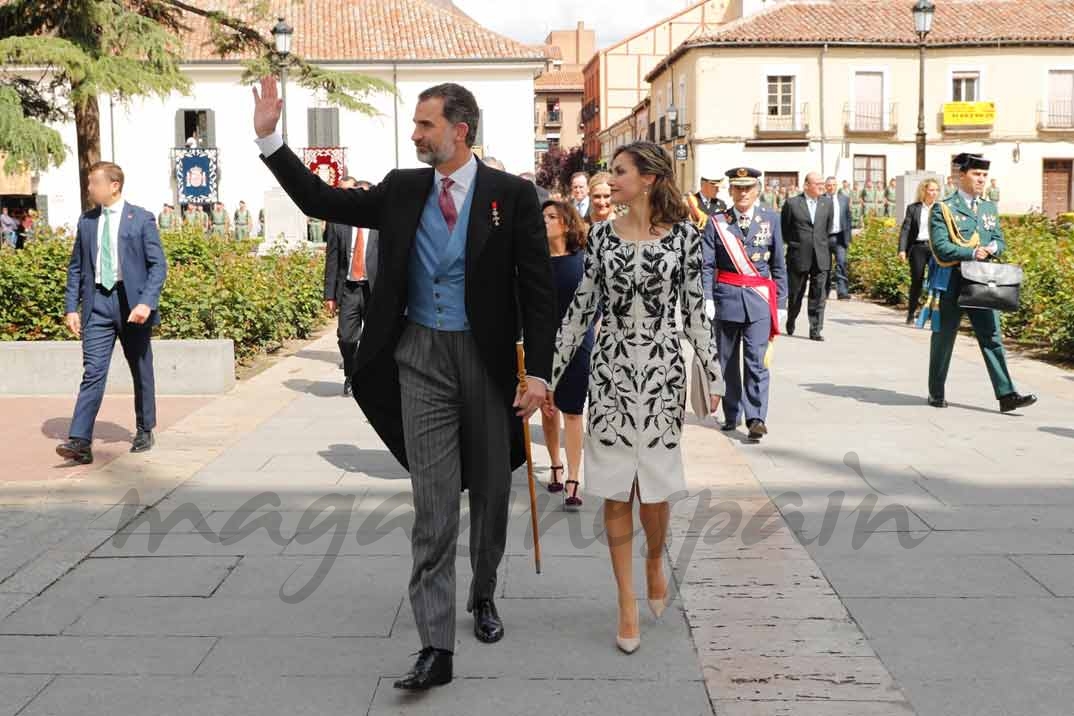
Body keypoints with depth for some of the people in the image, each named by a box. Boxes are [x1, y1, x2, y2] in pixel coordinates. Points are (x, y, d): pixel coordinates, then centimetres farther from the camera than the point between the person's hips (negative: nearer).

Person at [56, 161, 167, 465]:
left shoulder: (141, 219, -2)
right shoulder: (86, 221, 10)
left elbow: (158, 265, -6)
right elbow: (76, 267, 13)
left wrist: (146, 303, -17)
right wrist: (71, 307, 5)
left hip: (131, 301, -2)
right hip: (97, 303, 2)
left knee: (141, 371, 10)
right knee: (93, 371, -8)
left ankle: (145, 431, 25)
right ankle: (80, 441, -14)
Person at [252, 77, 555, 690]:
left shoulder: (512, 195, -5)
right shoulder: (402, 190, 5)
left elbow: (538, 289, -6)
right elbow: (322, 201, 9)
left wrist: (538, 372, -11)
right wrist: (269, 138, 2)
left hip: (488, 359, -1)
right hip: (421, 359, 1)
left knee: (491, 492, 14)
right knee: (434, 502, -2)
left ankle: (483, 596, 40)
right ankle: (437, 646, 1)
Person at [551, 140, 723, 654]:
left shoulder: (684, 235, -1)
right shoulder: (601, 236, 4)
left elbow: (695, 312, 3)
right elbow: (580, 310, 6)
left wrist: (714, 377, 3)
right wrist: (549, 374, 4)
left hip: (662, 373, -1)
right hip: (610, 372, 2)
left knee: (655, 486, 4)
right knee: (615, 491, 4)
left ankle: (655, 561, 36)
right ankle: (627, 601, 17)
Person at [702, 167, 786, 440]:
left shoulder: (771, 219, 6)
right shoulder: (717, 222, 3)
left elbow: (778, 265, 8)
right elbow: (706, 266, -1)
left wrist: (780, 303, 5)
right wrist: (707, 299, -13)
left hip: (759, 299, -1)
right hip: (726, 299, 1)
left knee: (756, 361, -8)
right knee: (727, 361, 9)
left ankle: (756, 418, -6)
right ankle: (732, 415, 22)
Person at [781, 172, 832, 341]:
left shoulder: (827, 203, 8)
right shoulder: (792, 203, -3)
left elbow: (828, 227, 18)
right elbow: (784, 229, 5)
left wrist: (823, 245, 15)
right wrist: (794, 245, 7)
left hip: (821, 258, 2)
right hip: (799, 257, -2)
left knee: (819, 295, -2)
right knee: (796, 294, 10)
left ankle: (815, 330, 1)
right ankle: (790, 322, 34)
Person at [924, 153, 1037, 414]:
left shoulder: (990, 208, 14)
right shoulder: (943, 209, -5)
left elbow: (1000, 242, 14)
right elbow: (940, 247, -15)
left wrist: (991, 248, -9)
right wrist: (972, 253, -22)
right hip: (950, 284, -5)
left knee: (992, 338, -2)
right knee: (943, 340, 6)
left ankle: (1007, 395, -5)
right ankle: (936, 394, 19)